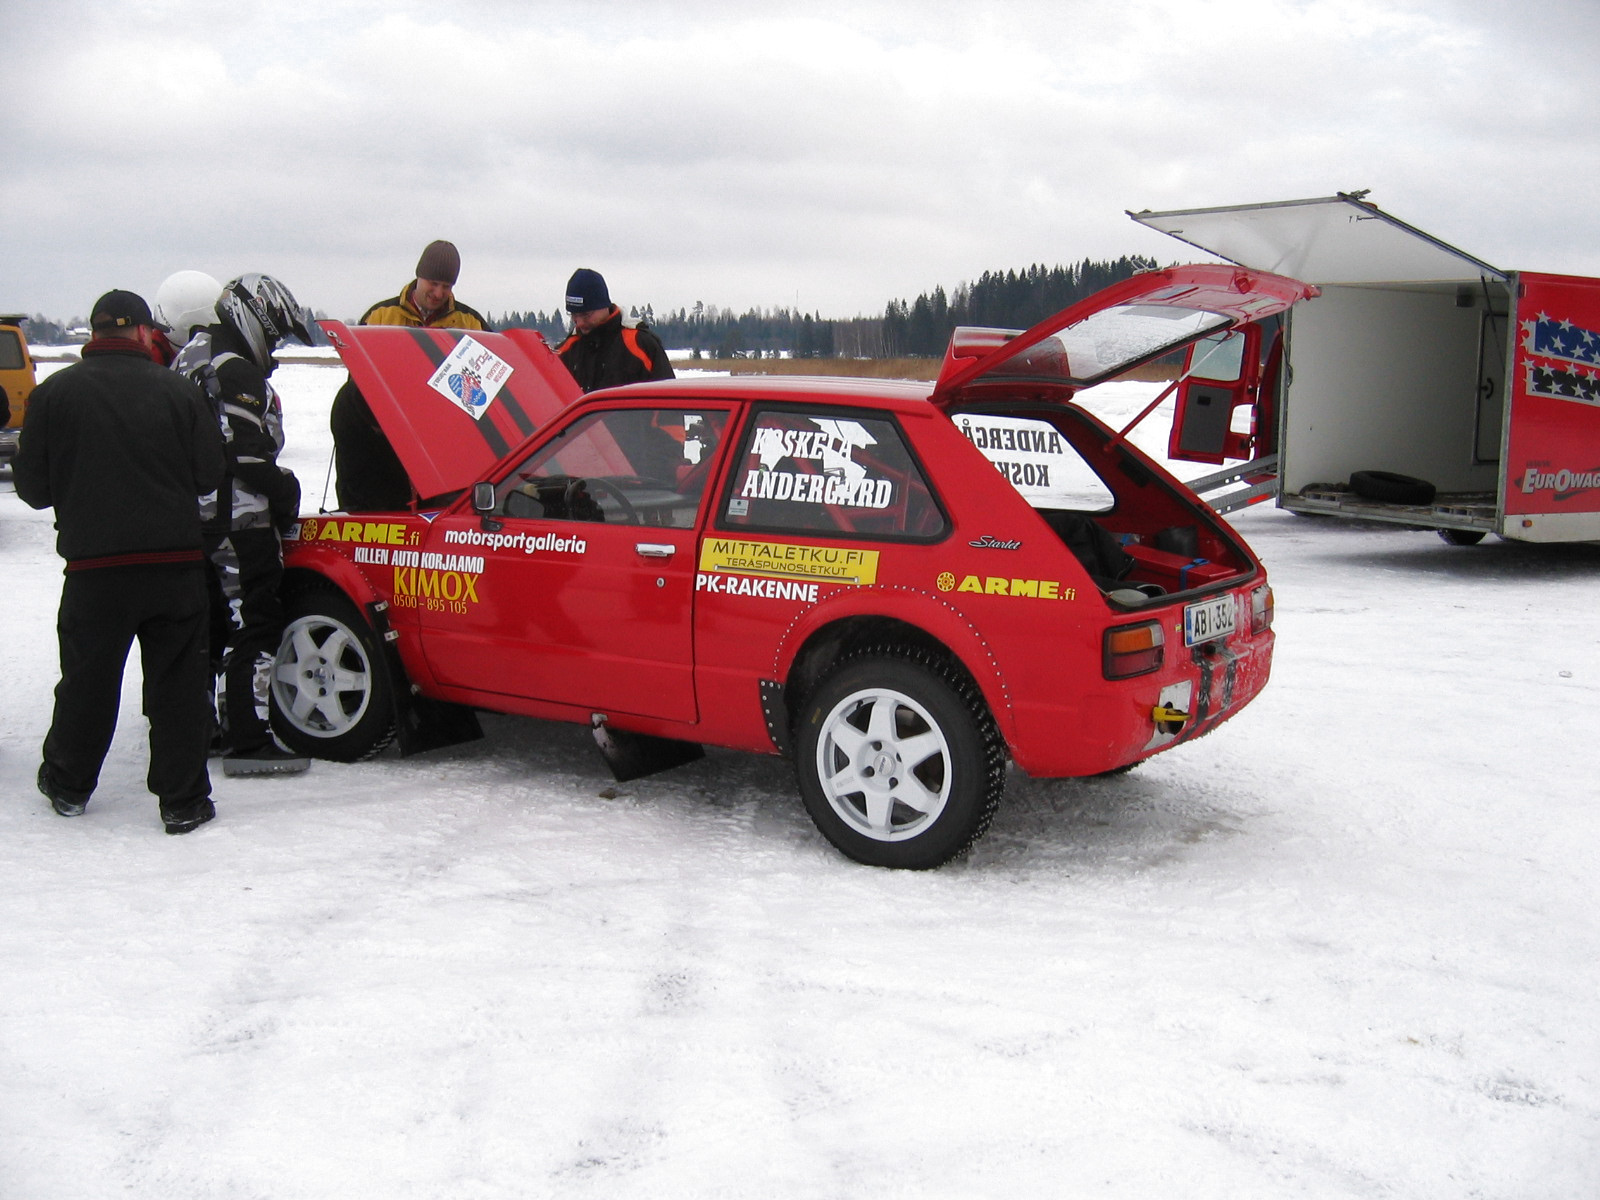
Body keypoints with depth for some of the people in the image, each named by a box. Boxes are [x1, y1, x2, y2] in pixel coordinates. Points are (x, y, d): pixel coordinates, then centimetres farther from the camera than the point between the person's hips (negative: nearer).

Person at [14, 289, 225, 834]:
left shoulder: (54, 392, -2)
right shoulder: (179, 390, -3)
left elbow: (31, 485, 2)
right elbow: (209, 474, 2)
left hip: (94, 567, 1)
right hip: (176, 562, 0)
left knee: (87, 678, 16)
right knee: (178, 682, 7)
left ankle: (68, 785, 33)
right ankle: (183, 801, 10)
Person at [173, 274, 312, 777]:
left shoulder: (193, 358, 19)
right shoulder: (236, 372, -13)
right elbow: (246, 453, -20)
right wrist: (286, 490, -7)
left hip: (194, 517, 10)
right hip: (238, 520, -10)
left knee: (211, 625, 18)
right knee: (254, 627, -9)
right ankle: (248, 742, -9)